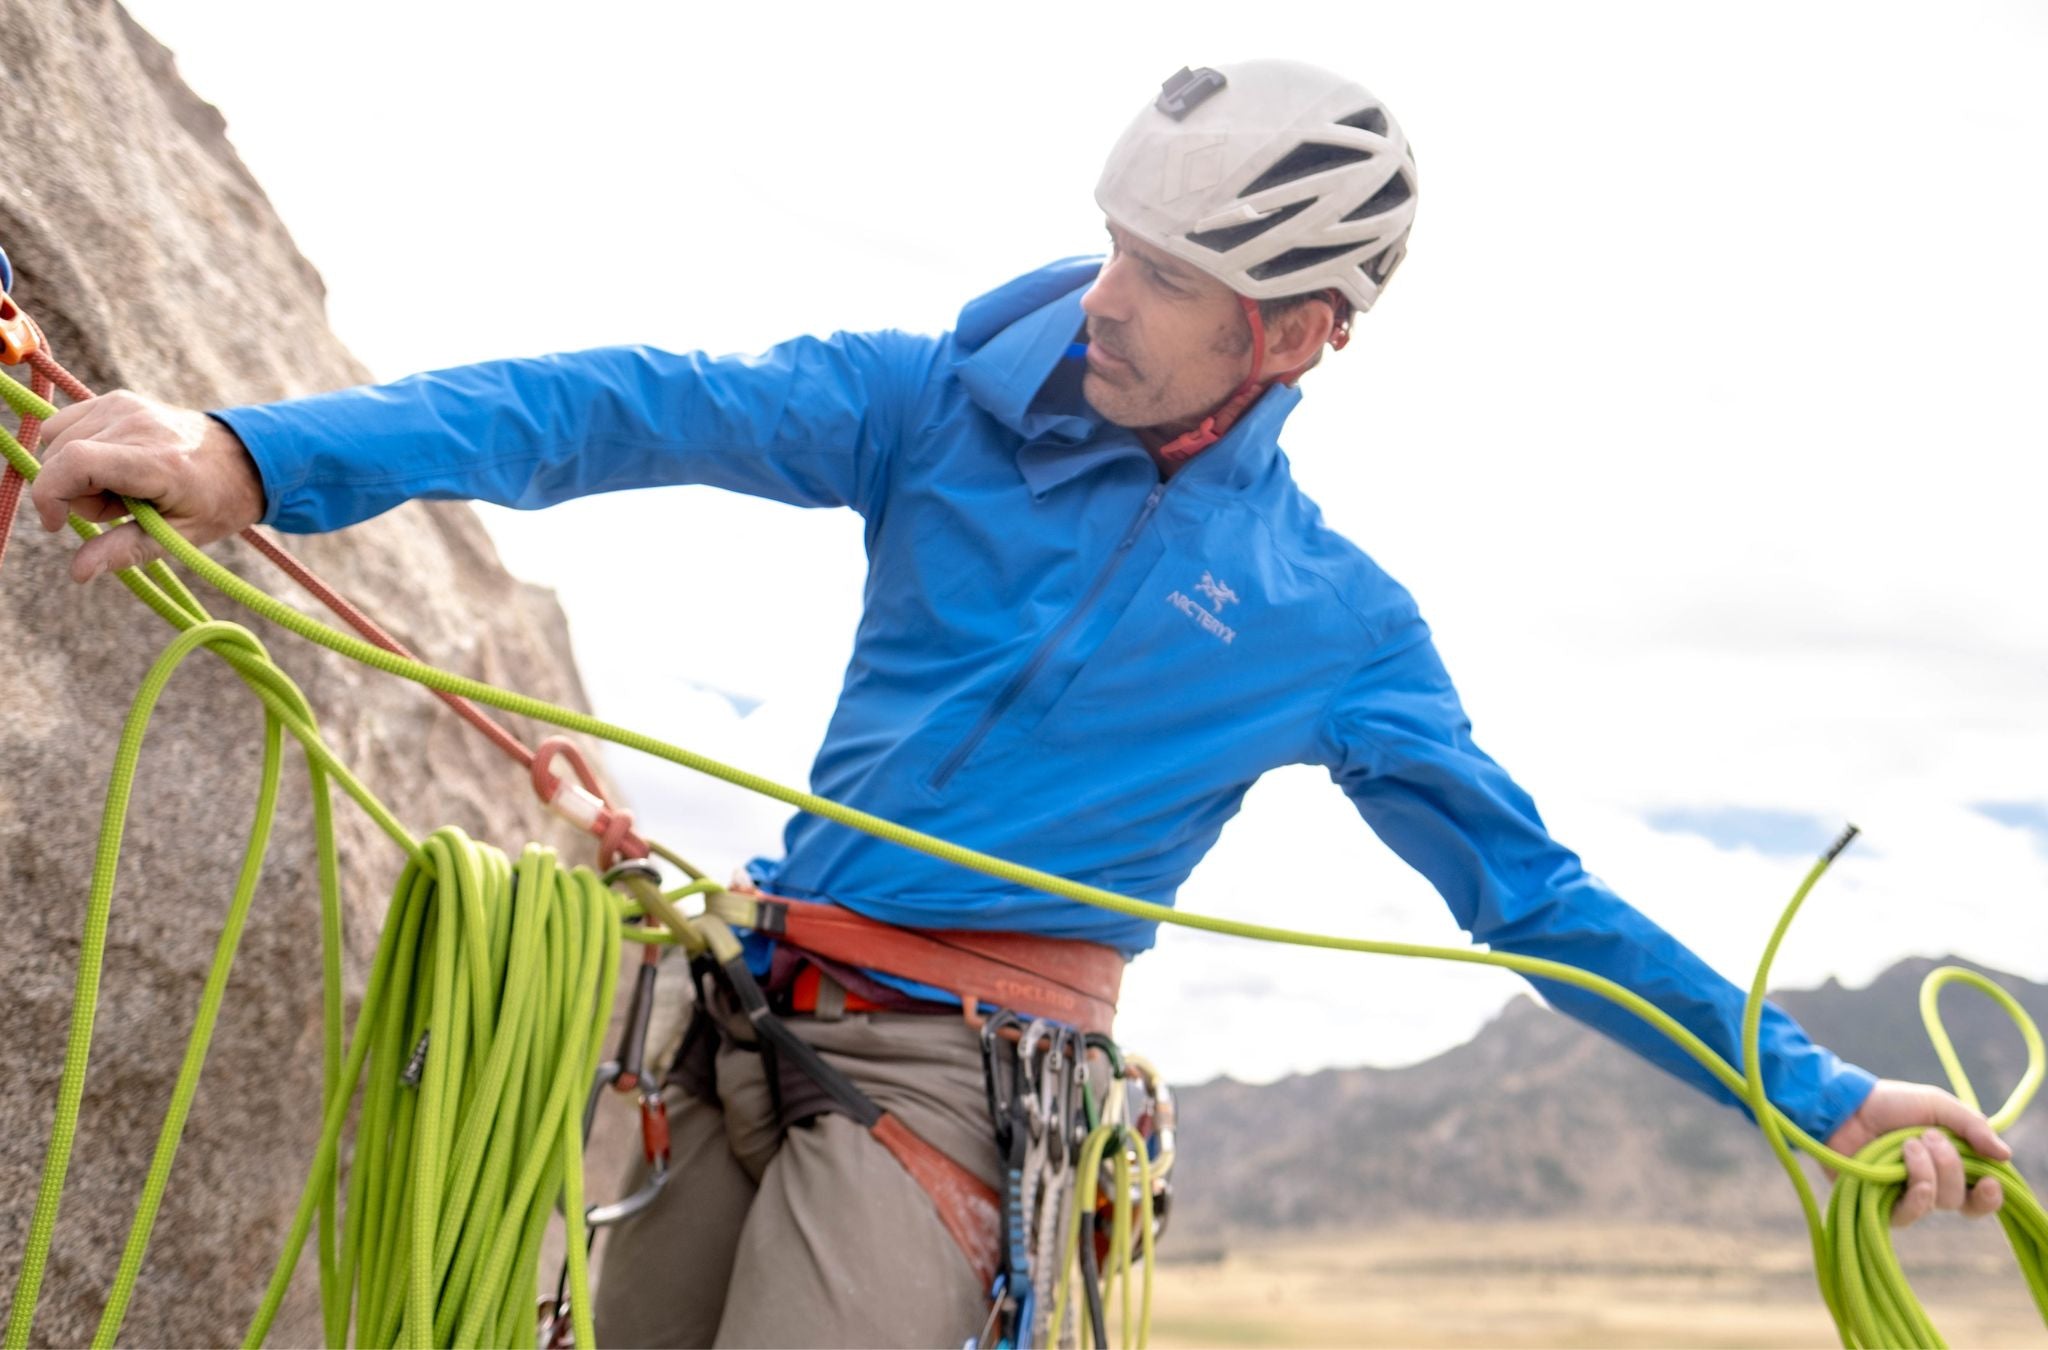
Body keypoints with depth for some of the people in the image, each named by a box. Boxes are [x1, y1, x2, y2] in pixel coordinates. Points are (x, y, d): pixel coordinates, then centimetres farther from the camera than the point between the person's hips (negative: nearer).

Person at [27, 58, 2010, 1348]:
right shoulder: (943, 407, 0)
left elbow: (1533, 895, 8)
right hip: (751, 1014, 3)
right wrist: (260, 452, -25)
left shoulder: (1329, 623, 0)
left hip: (954, 1082, -3)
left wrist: (1831, 1097, 7)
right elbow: (642, 411, -13)